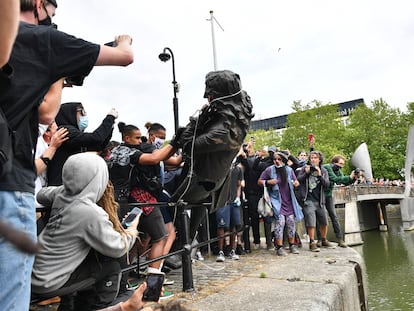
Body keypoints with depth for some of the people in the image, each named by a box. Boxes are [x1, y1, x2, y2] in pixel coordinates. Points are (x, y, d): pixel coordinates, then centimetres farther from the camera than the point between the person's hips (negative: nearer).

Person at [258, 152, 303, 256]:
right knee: (280, 221, -14)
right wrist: (268, 182, -17)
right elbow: (259, 182, 0)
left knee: (291, 221, 4)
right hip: (277, 201, -4)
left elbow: (295, 181, 18)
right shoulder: (269, 170, -4)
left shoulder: (289, 170, 5)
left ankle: (292, 245, 20)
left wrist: (296, 183, -5)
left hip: (289, 201, 4)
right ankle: (279, 247, -6)